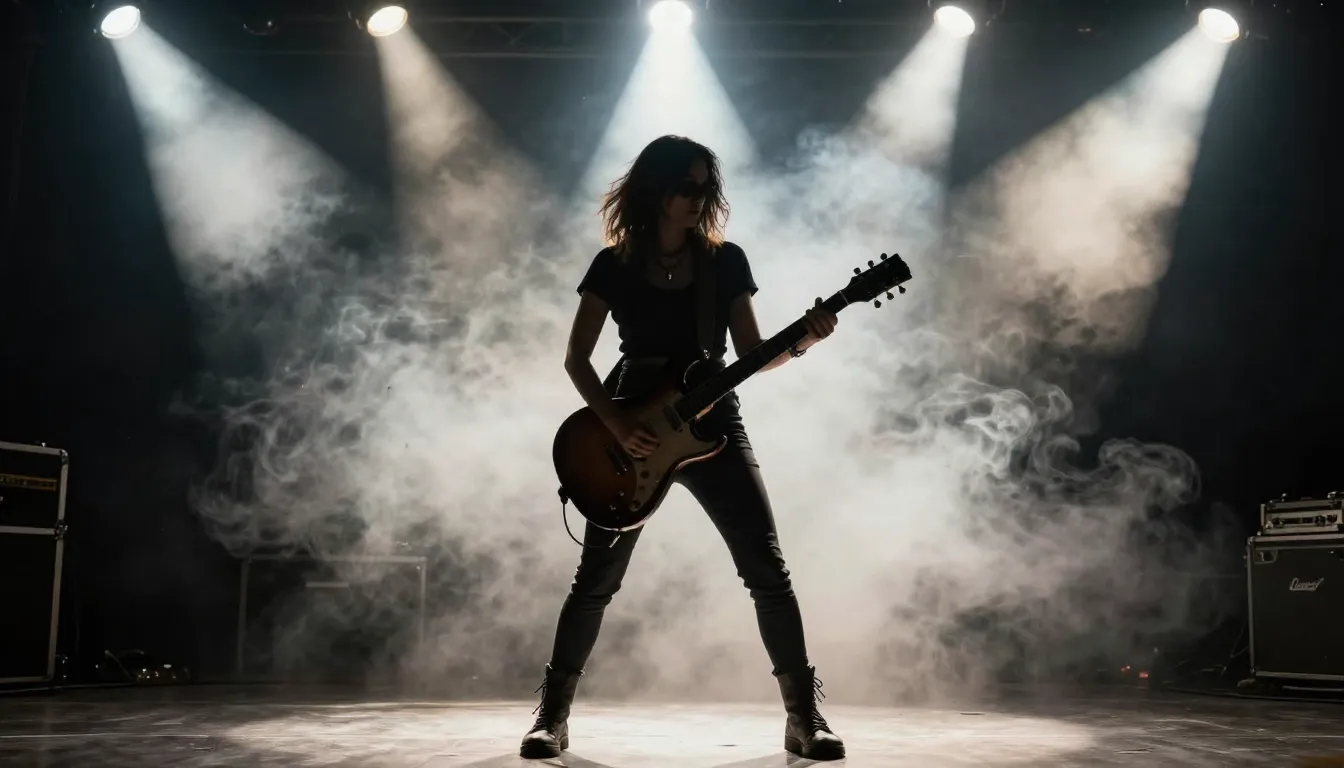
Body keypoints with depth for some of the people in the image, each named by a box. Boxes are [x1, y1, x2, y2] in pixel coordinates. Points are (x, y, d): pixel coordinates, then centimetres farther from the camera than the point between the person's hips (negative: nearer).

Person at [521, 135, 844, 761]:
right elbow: (576, 358, 0)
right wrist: (616, 423, -14)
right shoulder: (614, 264, 1)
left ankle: (804, 715, 4)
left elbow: (752, 354, 4)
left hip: (712, 424, 1)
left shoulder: (726, 260, 5)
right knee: (596, 579, 2)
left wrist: (801, 342, -16)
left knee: (767, 571, -6)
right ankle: (553, 714, 15)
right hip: (632, 432, -1)